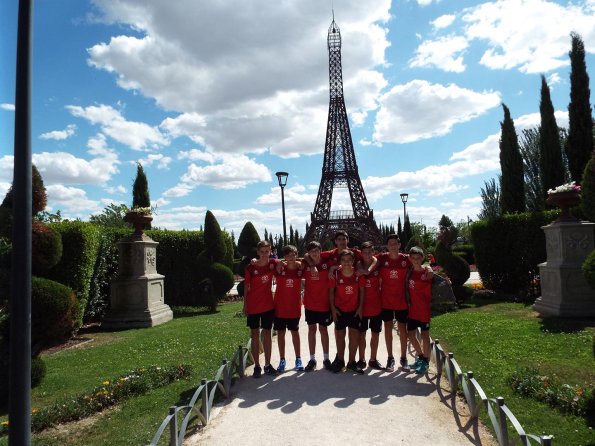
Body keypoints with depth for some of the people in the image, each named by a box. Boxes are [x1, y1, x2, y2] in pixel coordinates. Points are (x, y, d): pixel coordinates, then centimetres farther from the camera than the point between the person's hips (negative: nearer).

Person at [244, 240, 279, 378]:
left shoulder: (273, 263, -3)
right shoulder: (251, 267, -8)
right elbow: (246, 287, -2)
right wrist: (245, 305, -2)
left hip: (268, 305, 2)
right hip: (253, 306, -2)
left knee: (267, 334, 10)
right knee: (255, 335, 6)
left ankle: (267, 365, 20)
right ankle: (257, 366, 16)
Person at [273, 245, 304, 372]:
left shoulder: (300, 268, -6)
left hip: (294, 306, 0)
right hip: (280, 306, 0)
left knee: (295, 332, 13)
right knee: (280, 333, 9)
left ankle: (298, 359, 24)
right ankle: (282, 360, 21)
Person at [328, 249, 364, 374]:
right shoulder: (335, 274, -11)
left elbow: (361, 291, 0)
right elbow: (331, 291, -3)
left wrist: (360, 307, -3)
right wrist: (333, 308, -6)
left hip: (354, 310, 1)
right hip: (339, 310, -1)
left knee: (355, 335, 3)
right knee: (340, 335, 10)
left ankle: (351, 362, 18)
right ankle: (340, 360, 26)